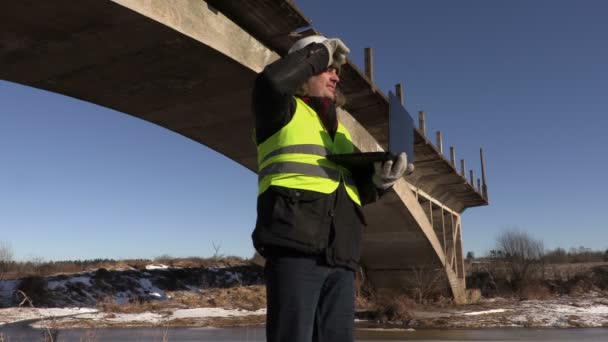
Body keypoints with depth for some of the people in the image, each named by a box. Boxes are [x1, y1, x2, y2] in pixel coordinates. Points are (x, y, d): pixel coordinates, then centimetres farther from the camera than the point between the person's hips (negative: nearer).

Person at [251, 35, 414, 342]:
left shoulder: (339, 131, 28)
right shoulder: (282, 111, 9)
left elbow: (357, 190, 23)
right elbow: (270, 82, -15)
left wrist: (381, 178, 1)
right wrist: (321, 52, -1)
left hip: (339, 257, 7)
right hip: (294, 248, -6)